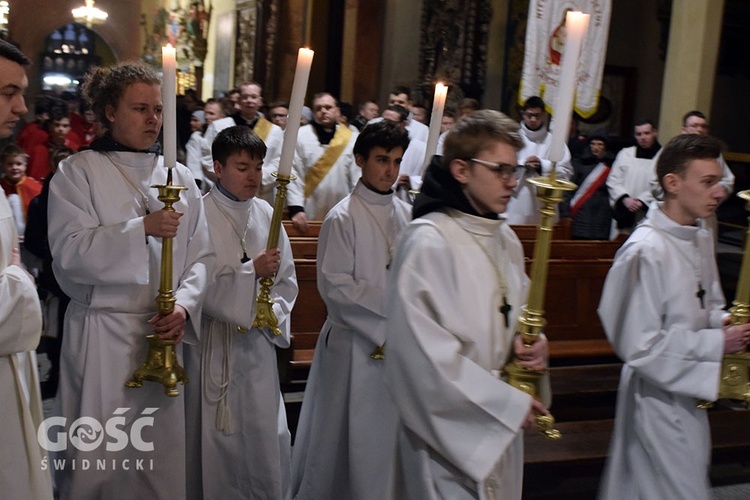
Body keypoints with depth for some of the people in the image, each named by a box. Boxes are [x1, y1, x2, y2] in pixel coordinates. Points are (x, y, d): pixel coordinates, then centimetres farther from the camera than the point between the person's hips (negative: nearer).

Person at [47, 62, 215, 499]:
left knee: (164, 457, 7)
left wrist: (185, 305, -11)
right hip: (100, 337, -3)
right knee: (97, 459, 2)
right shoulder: (77, 172, 0)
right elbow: (68, 252, -12)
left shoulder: (180, 177, 10)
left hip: (166, 334, 3)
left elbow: (203, 255, 6)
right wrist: (143, 229, -20)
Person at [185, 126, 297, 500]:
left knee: (266, 437, 9)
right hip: (214, 345, -4)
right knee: (218, 439, 5)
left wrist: (273, 315, -3)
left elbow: (286, 280, 11)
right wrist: (251, 271, -20)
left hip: (259, 345, 4)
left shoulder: (266, 215, 6)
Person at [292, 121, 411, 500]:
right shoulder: (343, 218, -9)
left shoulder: (406, 215, 6)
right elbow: (334, 286, -14)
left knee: (390, 436, 13)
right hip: (355, 343, -5)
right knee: (350, 437, 6)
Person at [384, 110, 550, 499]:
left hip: (501, 430, 7)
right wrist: (508, 403, -16)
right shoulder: (428, 241, -17)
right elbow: (423, 352, -21)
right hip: (448, 431, -7)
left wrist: (528, 346, -5)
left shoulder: (506, 240, 7)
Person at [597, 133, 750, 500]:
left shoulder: (701, 240, 5)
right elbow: (638, 345, -23)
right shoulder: (645, 251, -23)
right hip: (658, 398, -9)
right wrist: (717, 343, -20)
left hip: (690, 395, 9)